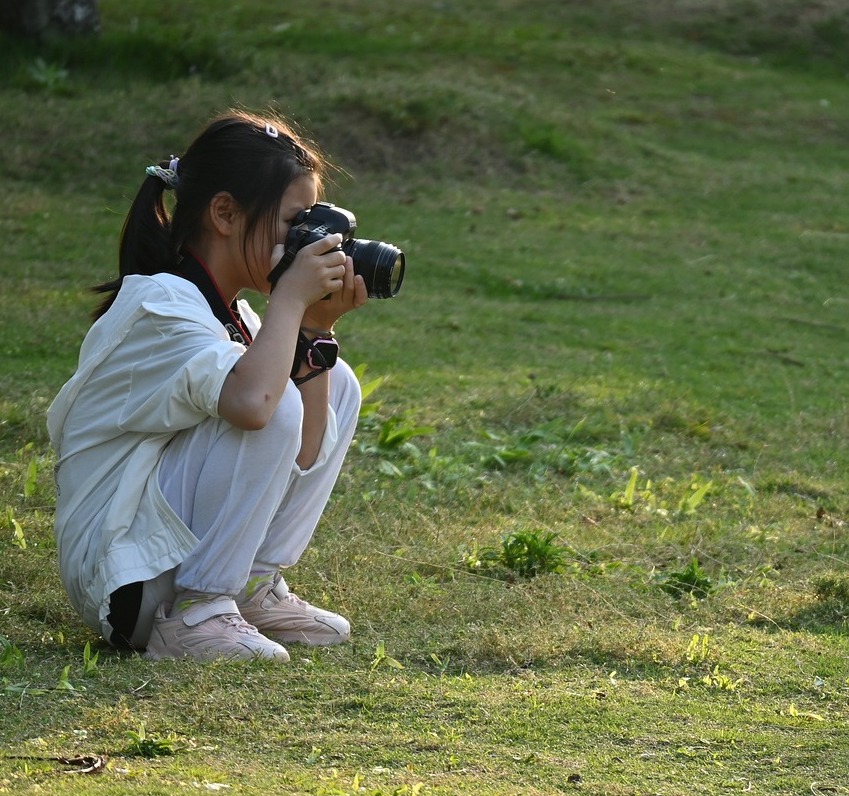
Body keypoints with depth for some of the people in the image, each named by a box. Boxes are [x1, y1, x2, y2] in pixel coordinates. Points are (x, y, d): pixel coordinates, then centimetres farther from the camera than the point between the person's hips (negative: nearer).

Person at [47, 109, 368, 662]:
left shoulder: (236, 319, 10)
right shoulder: (159, 305, -18)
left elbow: (303, 457, 4)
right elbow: (251, 401, -39)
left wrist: (316, 327, -3)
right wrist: (291, 296, -23)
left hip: (183, 543, 10)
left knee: (335, 383, 10)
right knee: (276, 410, -27)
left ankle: (255, 589, 8)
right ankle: (194, 615, -18)